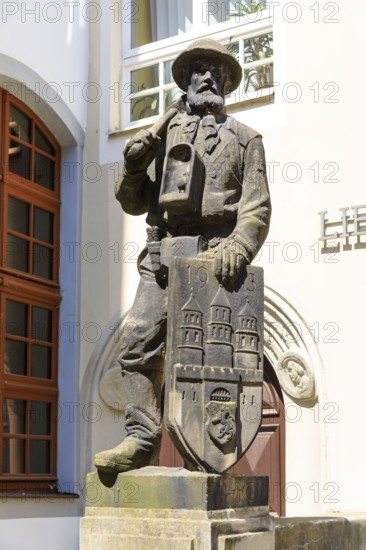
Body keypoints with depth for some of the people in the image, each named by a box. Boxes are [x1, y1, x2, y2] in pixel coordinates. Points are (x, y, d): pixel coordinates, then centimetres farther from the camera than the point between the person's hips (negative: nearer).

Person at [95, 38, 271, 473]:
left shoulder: (244, 138, 15)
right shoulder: (163, 134, 22)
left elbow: (256, 206, 3)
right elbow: (133, 203, 18)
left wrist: (238, 247, -16)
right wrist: (133, 166, -3)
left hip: (214, 254, -3)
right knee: (139, 343, -10)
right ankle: (141, 441, -10)